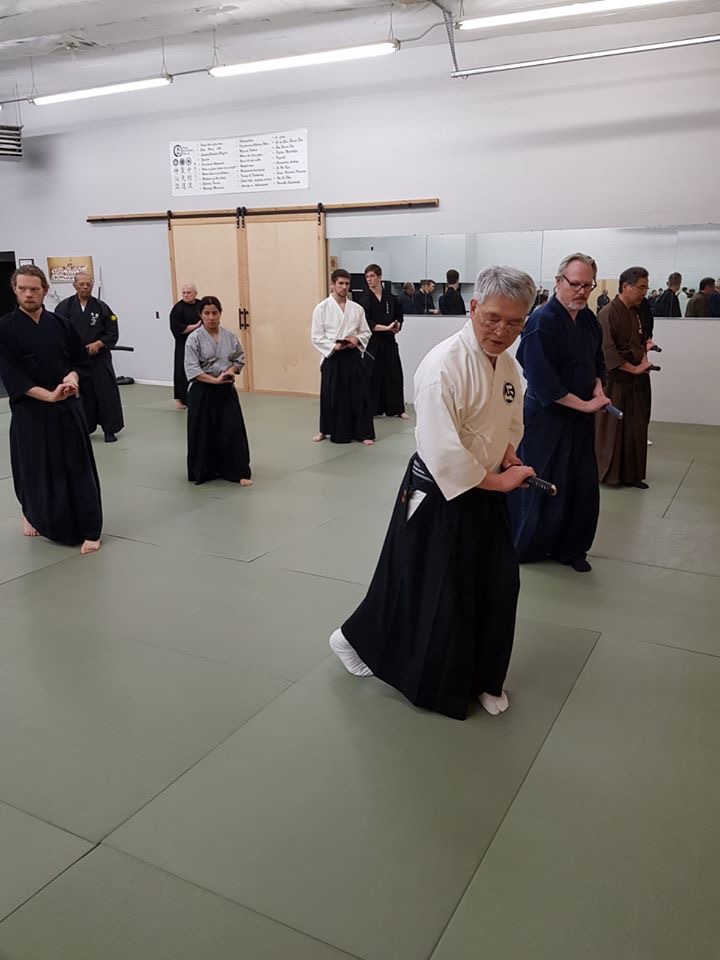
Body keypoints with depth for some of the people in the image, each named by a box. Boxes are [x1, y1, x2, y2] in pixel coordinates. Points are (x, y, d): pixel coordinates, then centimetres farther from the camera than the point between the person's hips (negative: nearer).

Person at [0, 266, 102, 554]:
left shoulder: (61, 324, 4)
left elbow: (81, 360, 11)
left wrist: (72, 377, -12)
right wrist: (49, 395, -22)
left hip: (68, 407, 2)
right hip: (30, 410, -2)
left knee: (78, 468, -1)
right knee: (34, 469, 9)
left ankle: (90, 531, 6)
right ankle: (31, 514, 40)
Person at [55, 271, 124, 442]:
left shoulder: (101, 307, 2)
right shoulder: (64, 307, 1)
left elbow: (112, 333, 1)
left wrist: (98, 344, -13)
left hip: (99, 358, 0)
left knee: (106, 393, -2)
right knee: (80, 395, 5)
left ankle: (110, 430, 8)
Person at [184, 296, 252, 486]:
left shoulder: (229, 336, 2)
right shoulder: (194, 338, -9)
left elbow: (240, 358, 12)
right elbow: (192, 370, -15)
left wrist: (231, 370, -9)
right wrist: (215, 380, -23)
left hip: (226, 390, 3)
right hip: (202, 391, -3)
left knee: (232, 430, -2)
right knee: (203, 433, 4)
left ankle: (238, 472, 6)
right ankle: (203, 471, 21)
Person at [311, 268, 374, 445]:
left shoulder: (357, 308, 5)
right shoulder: (322, 308, -3)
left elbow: (366, 332, 11)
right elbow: (316, 337, -5)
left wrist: (357, 340, -10)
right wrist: (334, 346, -18)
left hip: (353, 356, 2)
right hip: (332, 357, -2)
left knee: (358, 395, 0)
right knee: (331, 396, 6)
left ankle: (363, 432, 9)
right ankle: (326, 430, 26)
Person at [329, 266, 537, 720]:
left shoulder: (508, 366, 3)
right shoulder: (444, 365, -24)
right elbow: (442, 452, -28)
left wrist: (509, 455, -2)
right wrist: (498, 480, -19)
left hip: (486, 492, 8)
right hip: (439, 496, -7)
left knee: (495, 586, 13)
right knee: (425, 589, 5)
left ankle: (481, 677, 34)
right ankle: (355, 638, 31)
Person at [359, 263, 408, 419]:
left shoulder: (391, 299, 5)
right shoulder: (364, 300, -4)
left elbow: (399, 317, 16)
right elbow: (366, 324, -11)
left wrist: (397, 326, -6)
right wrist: (386, 327, -19)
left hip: (388, 341, 3)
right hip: (372, 343, -3)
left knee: (393, 374, 6)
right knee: (371, 376, -2)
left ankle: (397, 409, 16)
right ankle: (370, 409, 9)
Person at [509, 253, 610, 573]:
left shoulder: (588, 319, 8)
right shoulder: (542, 322, -18)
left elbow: (597, 361, 22)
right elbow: (542, 382, -23)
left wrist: (598, 388, 1)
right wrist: (585, 405, -18)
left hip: (580, 418, 8)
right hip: (546, 418, -8)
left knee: (583, 486, 11)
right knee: (540, 485, 1)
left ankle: (570, 548, 27)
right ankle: (523, 547, 20)